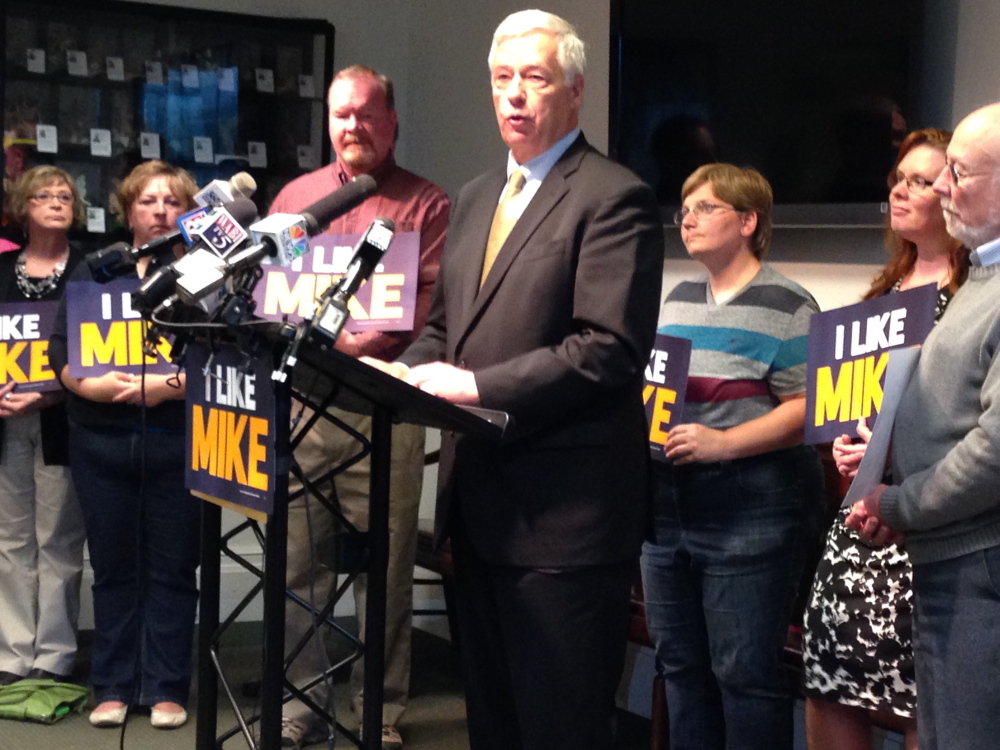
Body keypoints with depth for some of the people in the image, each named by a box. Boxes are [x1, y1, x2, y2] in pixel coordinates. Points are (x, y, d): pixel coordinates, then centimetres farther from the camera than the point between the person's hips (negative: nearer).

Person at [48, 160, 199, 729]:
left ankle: (167, 688, 11)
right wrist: (96, 384, -13)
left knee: (173, 569, 2)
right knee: (113, 568, 9)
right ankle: (113, 688, 17)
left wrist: (169, 385, -19)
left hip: (177, 441, -3)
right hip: (101, 441, 3)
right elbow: (63, 352, 5)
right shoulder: (95, 272, 12)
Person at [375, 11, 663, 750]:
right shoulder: (476, 198, 17)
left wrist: (479, 386, -19)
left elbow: (609, 349, -19)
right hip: (480, 501, 8)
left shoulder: (614, 198, -9)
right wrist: (407, 372, 0)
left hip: (563, 513, -8)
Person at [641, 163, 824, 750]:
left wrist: (722, 443, -22)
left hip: (751, 511, -7)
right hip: (668, 508, 7)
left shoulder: (785, 306, -5)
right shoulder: (678, 300, 17)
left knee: (745, 672, -4)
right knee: (680, 663, 13)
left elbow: (806, 407, -13)